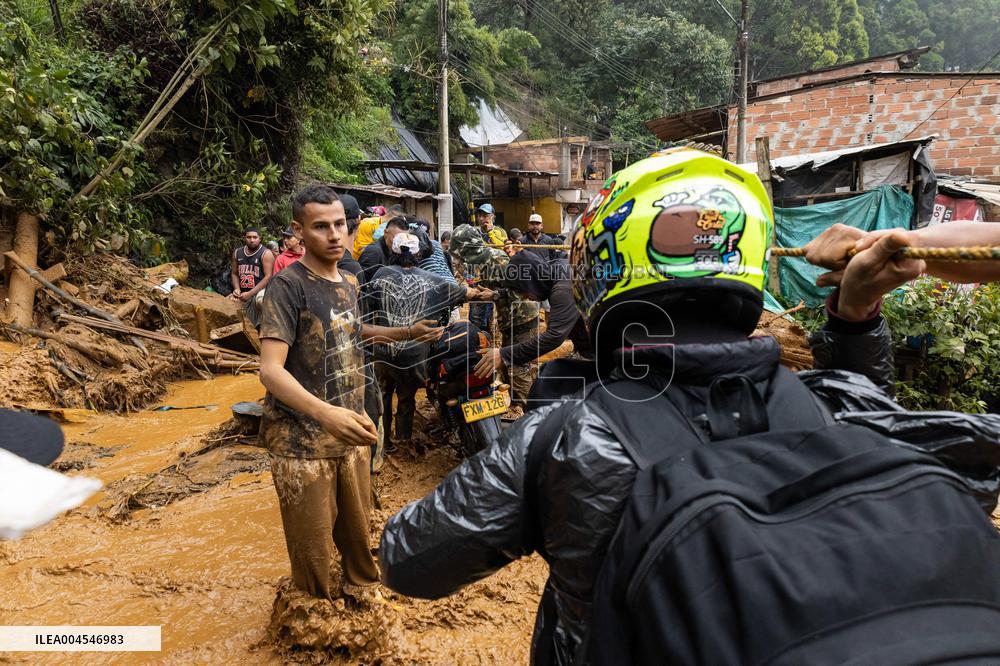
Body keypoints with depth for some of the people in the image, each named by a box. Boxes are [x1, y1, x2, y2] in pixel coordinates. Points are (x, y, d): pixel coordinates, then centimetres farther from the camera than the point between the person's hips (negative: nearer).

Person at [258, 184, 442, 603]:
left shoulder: (349, 283, 9)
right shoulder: (287, 285, -15)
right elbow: (271, 370, -23)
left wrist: (406, 333, 23)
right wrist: (325, 413, -38)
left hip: (349, 437, 7)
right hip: (302, 442, -6)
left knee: (357, 531, 19)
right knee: (312, 549, 5)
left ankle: (361, 593, 44)